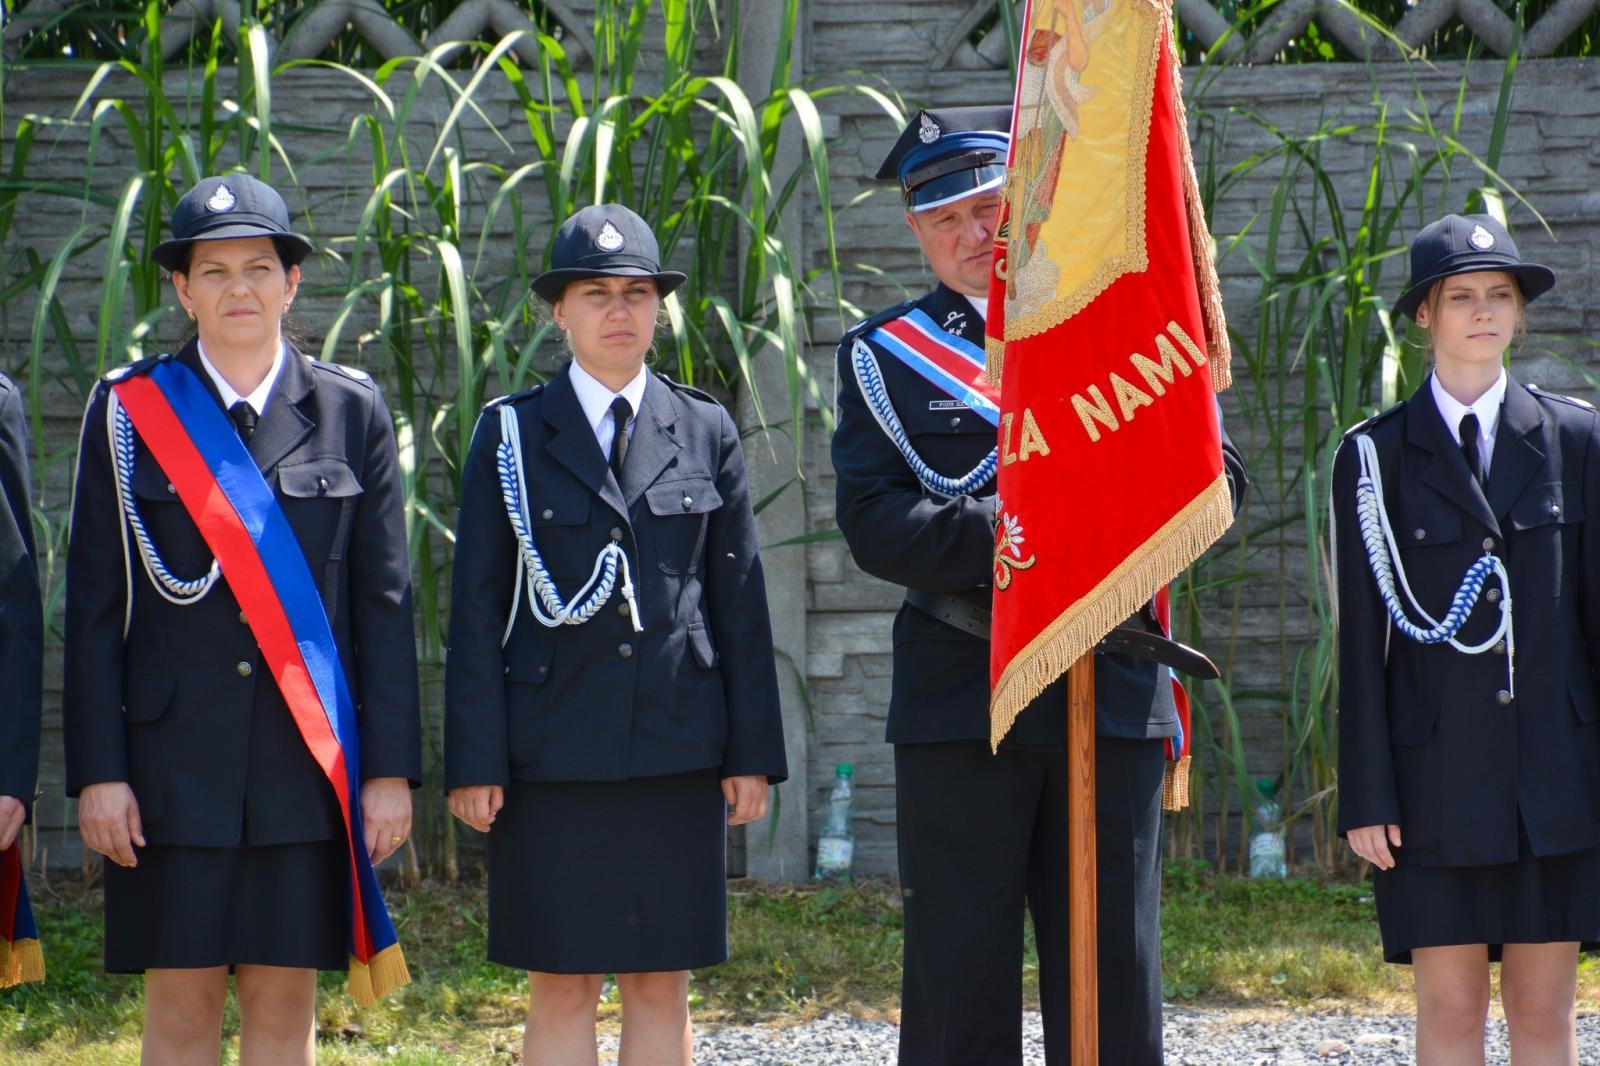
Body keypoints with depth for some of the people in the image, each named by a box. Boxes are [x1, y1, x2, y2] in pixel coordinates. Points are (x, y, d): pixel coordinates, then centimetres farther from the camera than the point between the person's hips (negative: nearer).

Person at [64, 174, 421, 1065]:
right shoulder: (128, 411, 4)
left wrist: (392, 766, -1)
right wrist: (98, 771, -6)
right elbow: (95, 608, 1)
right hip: (175, 753, -1)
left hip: (310, 759, 1)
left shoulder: (352, 411, 7)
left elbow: (385, 599, 5)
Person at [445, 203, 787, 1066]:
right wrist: (474, 762, -5)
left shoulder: (706, 432, 9)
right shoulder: (512, 435, 4)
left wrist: (752, 754, 3)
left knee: (661, 986, 5)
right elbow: (476, 608, 2)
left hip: (676, 756, 2)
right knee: (561, 989, 1)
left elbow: (739, 600, 8)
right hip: (552, 757, -2)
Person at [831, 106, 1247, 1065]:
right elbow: (875, 522, -4)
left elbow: (1214, 475, 5)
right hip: (960, 701, -1)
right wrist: (1003, 533, -18)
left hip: (1112, 694, 1)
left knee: (1114, 978, 3)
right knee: (960, 982, 0)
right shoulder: (884, 356, 9)